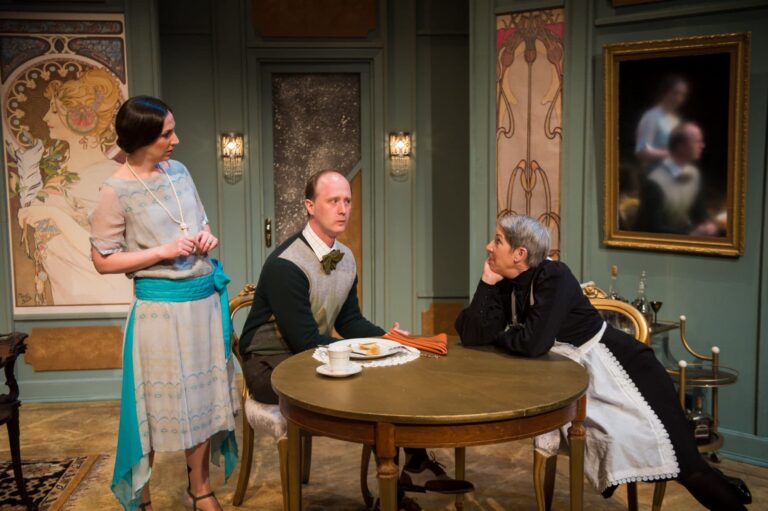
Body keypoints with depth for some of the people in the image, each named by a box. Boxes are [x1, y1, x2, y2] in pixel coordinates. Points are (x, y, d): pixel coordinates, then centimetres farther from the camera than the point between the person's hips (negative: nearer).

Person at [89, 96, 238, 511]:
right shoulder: (117, 191, -12)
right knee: (156, 403, 5)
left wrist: (206, 236, -3)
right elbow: (103, 260, -10)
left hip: (205, 298, 6)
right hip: (161, 305, -6)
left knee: (204, 396, 14)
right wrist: (163, 251, -18)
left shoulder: (179, 171, 6)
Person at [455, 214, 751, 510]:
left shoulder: (553, 276, -22)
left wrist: (496, 336, -12)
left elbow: (534, 343, -31)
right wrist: (487, 282, -17)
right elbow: (472, 335, -11)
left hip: (611, 365, -6)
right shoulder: (504, 285, -1)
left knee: (661, 444, -12)